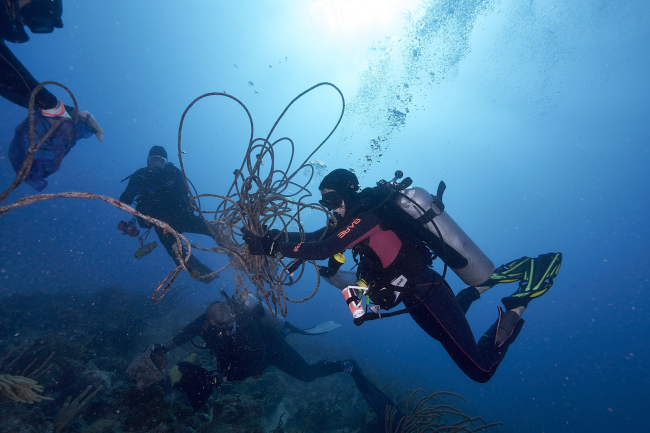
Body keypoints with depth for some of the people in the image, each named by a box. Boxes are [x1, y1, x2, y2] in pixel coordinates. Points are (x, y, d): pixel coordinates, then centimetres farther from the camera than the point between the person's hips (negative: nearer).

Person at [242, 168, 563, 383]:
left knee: (480, 370, -2)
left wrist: (271, 247, -30)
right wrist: (272, 235, -7)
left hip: (426, 292, -9)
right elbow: (314, 237, 3)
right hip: (415, 296, 9)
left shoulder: (367, 216, -26)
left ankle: (520, 300, 10)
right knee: (446, 334, 34)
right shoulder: (352, 216, 4)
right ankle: (493, 277, 32)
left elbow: (323, 250, -34)